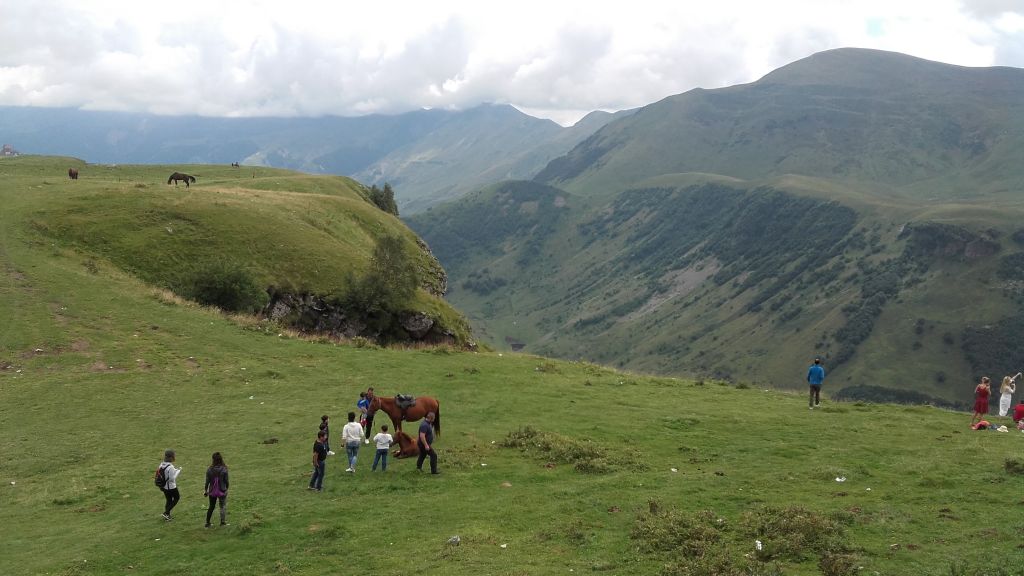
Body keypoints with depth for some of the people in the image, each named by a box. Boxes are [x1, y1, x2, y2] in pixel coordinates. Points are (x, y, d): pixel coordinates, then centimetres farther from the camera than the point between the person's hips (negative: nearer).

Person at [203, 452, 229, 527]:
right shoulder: (224, 469, -16)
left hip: (212, 491, 2)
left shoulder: (210, 469, -12)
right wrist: (226, 488, 8)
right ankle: (223, 522, 19)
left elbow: (207, 481, -5)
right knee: (223, 506, 14)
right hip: (222, 491, -2)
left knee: (211, 507, 17)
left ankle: (207, 523, 22)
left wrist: (205, 490, 8)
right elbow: (226, 481, -9)